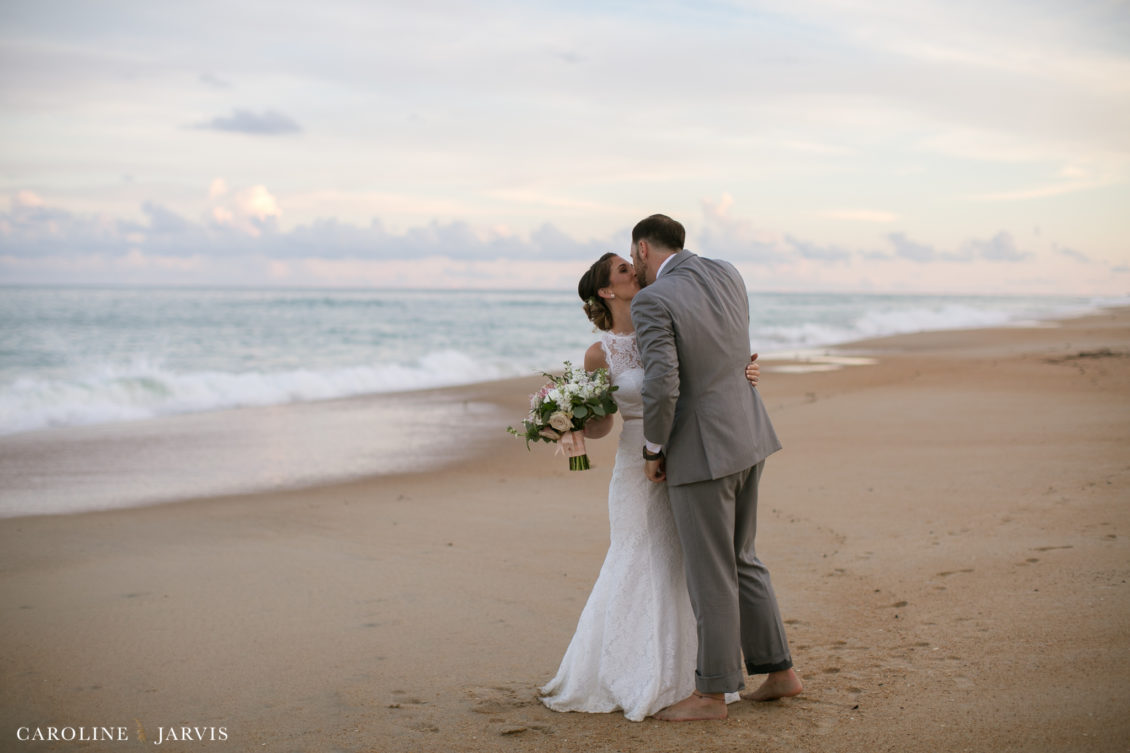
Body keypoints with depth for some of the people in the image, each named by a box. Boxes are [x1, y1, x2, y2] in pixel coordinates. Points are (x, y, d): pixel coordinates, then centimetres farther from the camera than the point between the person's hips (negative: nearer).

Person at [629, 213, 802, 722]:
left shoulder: (652, 301, -17)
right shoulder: (727, 275, 7)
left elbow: (662, 385, -26)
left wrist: (653, 449, -10)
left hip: (700, 451, -8)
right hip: (747, 438, 8)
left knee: (710, 574, 2)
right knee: (739, 558, 20)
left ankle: (712, 693, 14)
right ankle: (778, 670, 25)